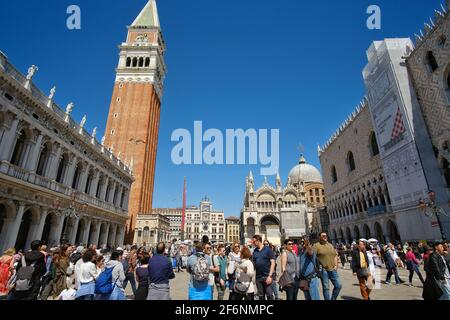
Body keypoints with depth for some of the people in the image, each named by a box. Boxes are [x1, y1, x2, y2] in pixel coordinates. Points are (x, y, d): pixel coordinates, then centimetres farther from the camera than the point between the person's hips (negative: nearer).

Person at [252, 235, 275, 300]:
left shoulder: (268, 249, -6)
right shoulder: (254, 251, 8)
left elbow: (273, 263, -9)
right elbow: (254, 263, 13)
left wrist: (270, 276, -14)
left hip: (267, 276, -5)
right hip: (258, 277, 5)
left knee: (269, 295, -2)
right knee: (261, 296, 12)